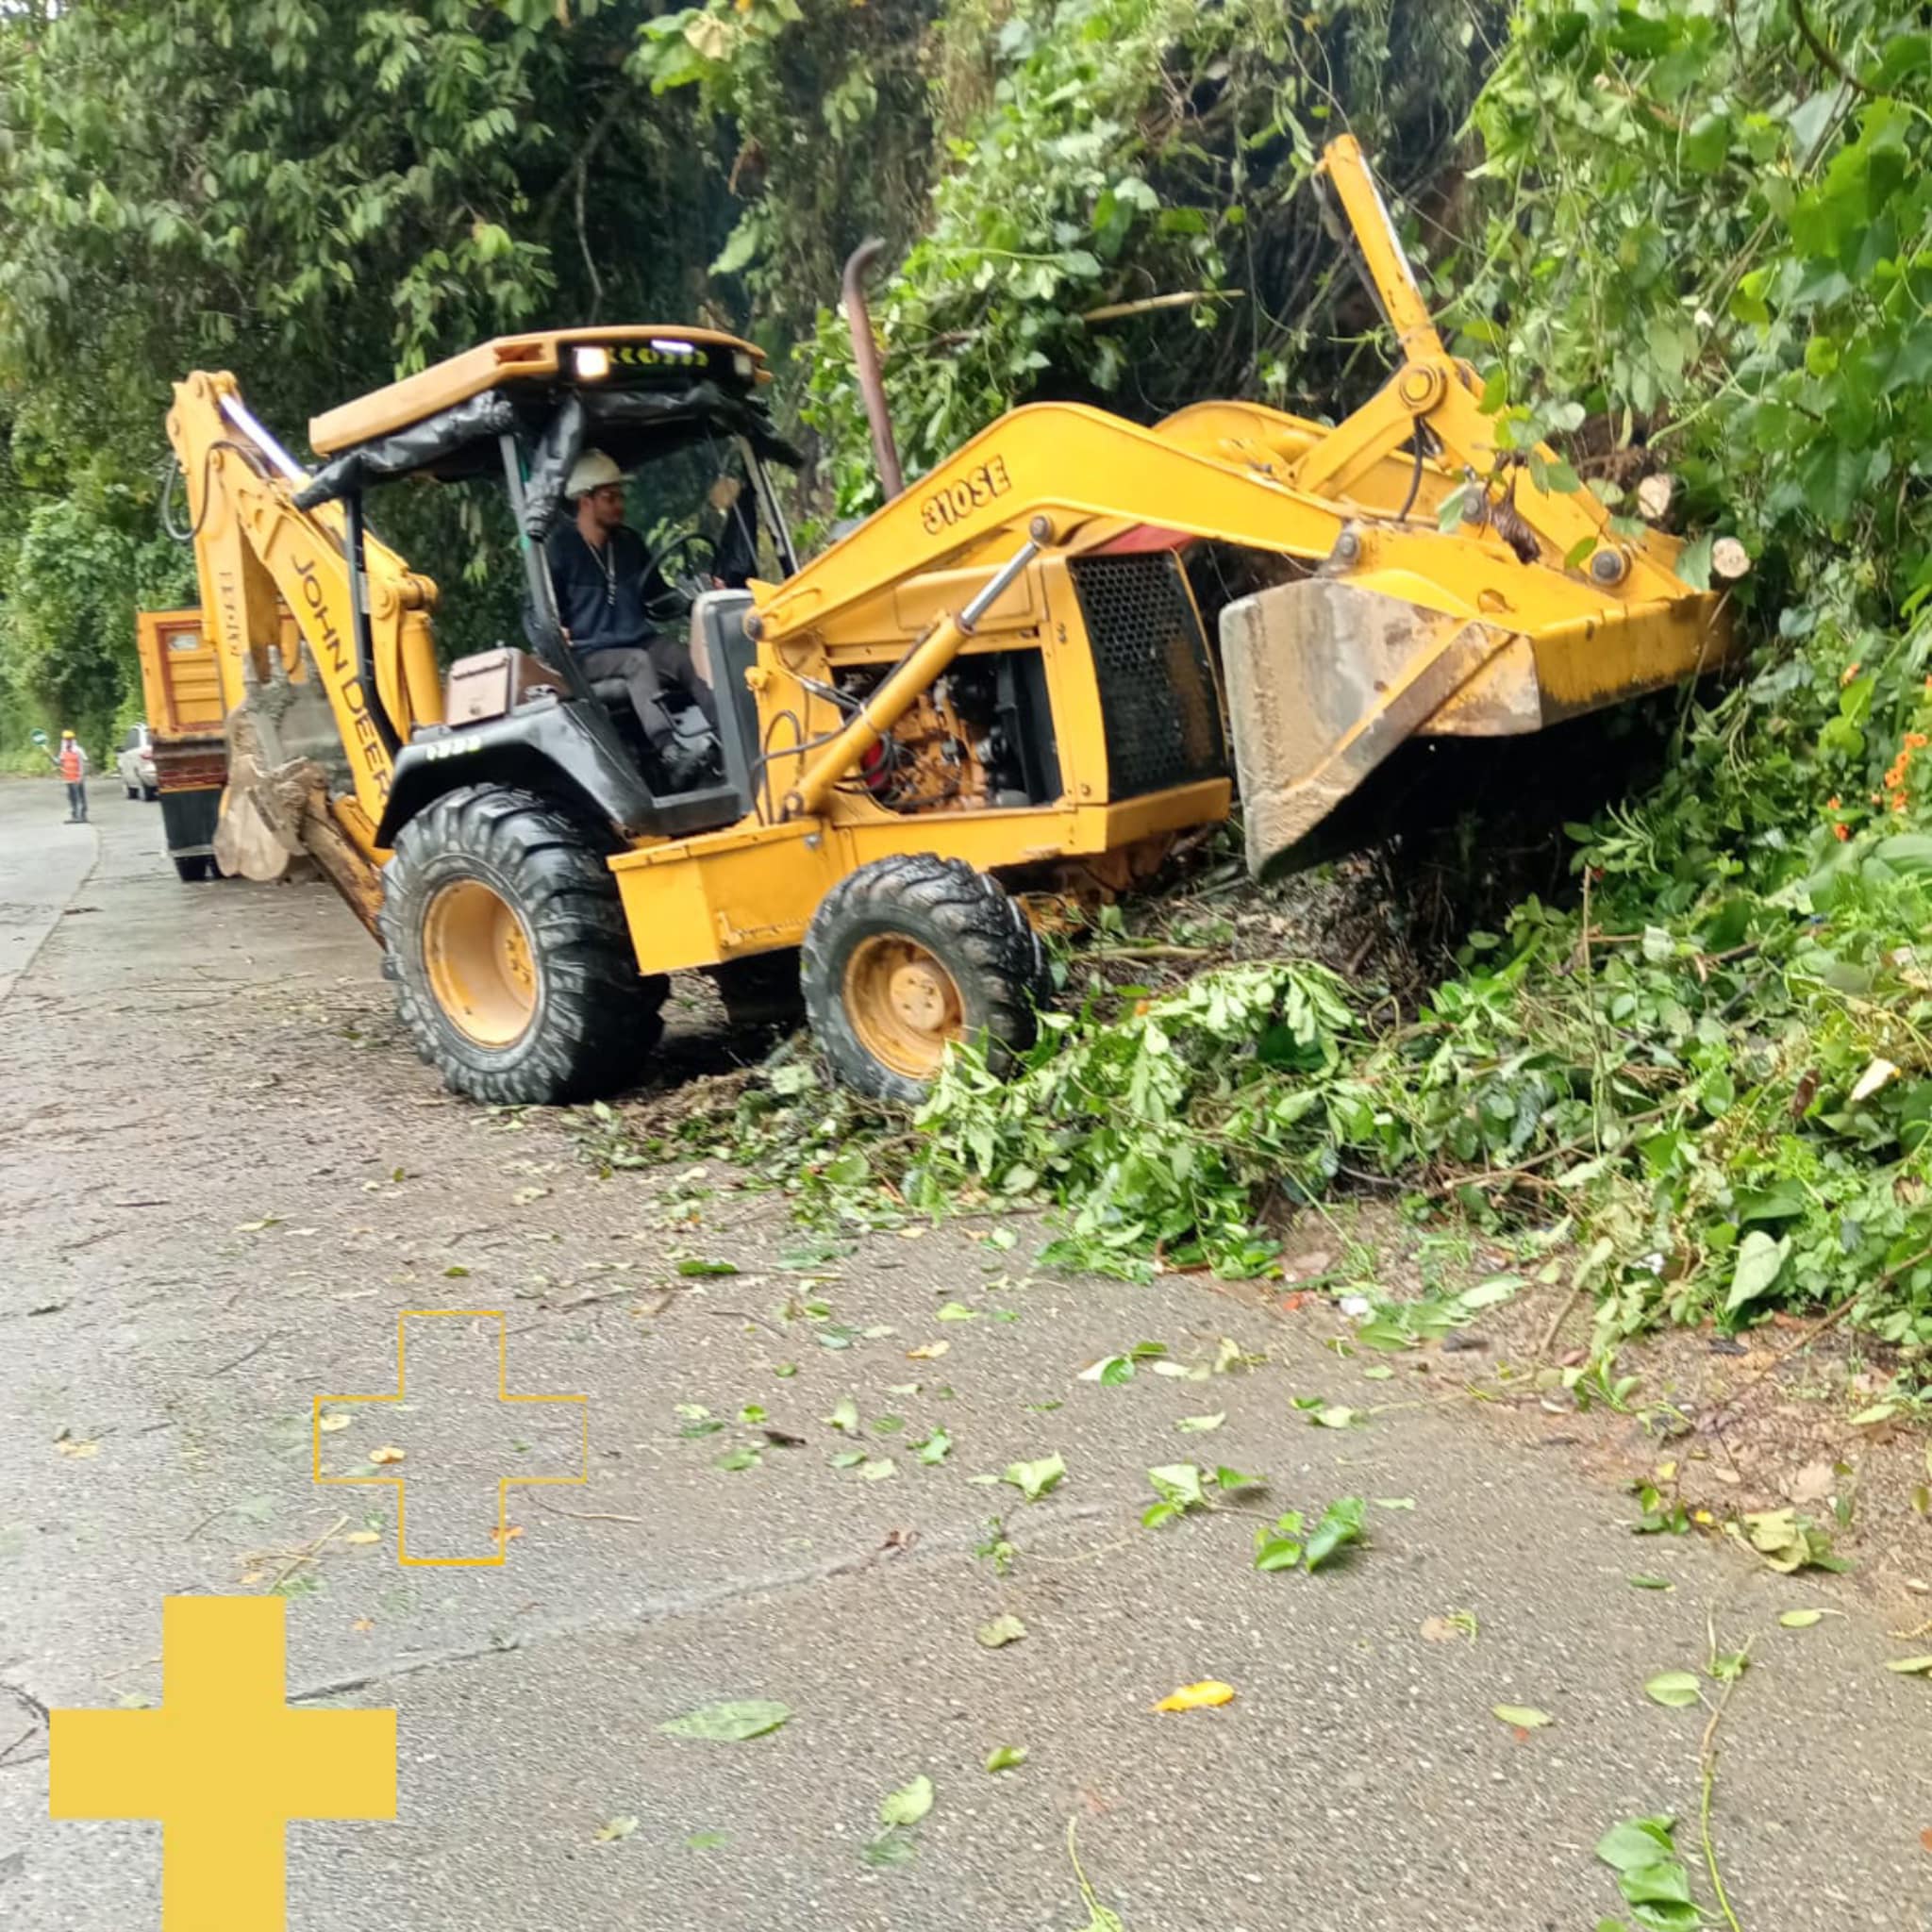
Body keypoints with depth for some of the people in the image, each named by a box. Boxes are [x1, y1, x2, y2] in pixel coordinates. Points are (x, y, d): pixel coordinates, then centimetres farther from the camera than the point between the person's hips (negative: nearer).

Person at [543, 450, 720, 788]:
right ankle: (670, 754, -53)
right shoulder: (559, 547, -1)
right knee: (638, 662, -37)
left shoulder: (629, 541, 16)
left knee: (691, 658, -25)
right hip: (590, 655, -5)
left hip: (642, 640, 5)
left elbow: (656, 593, 25)